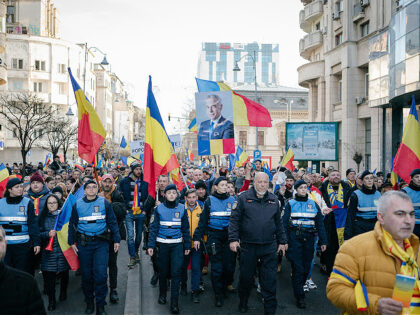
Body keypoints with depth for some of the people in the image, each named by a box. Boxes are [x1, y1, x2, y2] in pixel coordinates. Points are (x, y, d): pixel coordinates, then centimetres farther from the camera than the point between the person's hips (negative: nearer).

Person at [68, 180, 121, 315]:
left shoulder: (104, 203, 2)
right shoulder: (77, 204, 6)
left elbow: (112, 222, 5)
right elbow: (72, 224, 12)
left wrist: (116, 240, 3)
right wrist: (72, 242, 7)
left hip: (101, 243, -1)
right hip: (83, 243, 2)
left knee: (101, 274, -7)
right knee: (86, 274, 8)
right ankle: (89, 302, 26)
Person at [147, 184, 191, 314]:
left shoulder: (182, 209, 3)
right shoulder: (159, 208, 0)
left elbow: (185, 229, 9)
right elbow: (153, 228, -1)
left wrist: (187, 245, 8)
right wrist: (151, 245, -8)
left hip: (177, 245, 0)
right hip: (162, 244, 0)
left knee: (176, 272, -6)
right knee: (163, 271, 11)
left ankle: (174, 303, -2)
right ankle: (162, 294, 33)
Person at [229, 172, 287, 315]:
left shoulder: (274, 200, 9)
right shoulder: (243, 198, -2)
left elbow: (279, 222, 15)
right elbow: (234, 219, -3)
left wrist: (282, 241, 14)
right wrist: (233, 239, -10)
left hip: (269, 247, 2)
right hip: (248, 246, -2)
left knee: (269, 279, 3)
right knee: (246, 277, 11)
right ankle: (243, 303, 34)